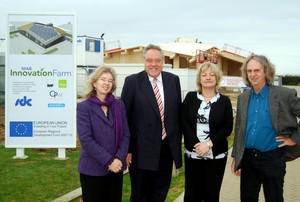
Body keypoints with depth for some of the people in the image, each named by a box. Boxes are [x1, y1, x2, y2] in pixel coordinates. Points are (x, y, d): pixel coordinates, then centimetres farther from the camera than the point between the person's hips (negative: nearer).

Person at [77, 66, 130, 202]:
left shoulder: (119, 105, 7)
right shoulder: (84, 107, -5)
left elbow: (125, 134, 3)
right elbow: (86, 139, -13)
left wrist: (119, 158, -11)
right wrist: (108, 161, -17)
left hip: (116, 167, 4)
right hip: (93, 169, -4)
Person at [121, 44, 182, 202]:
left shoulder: (173, 80, 4)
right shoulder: (132, 81, -7)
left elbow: (178, 112, 10)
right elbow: (124, 116, -6)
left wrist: (178, 141, 9)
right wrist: (126, 149, -8)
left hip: (167, 148, 4)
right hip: (141, 150, -3)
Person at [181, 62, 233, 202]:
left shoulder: (224, 101, 3)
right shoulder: (190, 97, 5)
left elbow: (228, 127, -3)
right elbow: (183, 123, -2)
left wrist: (209, 144, -14)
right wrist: (196, 144, -14)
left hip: (216, 156, 0)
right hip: (192, 154, 1)